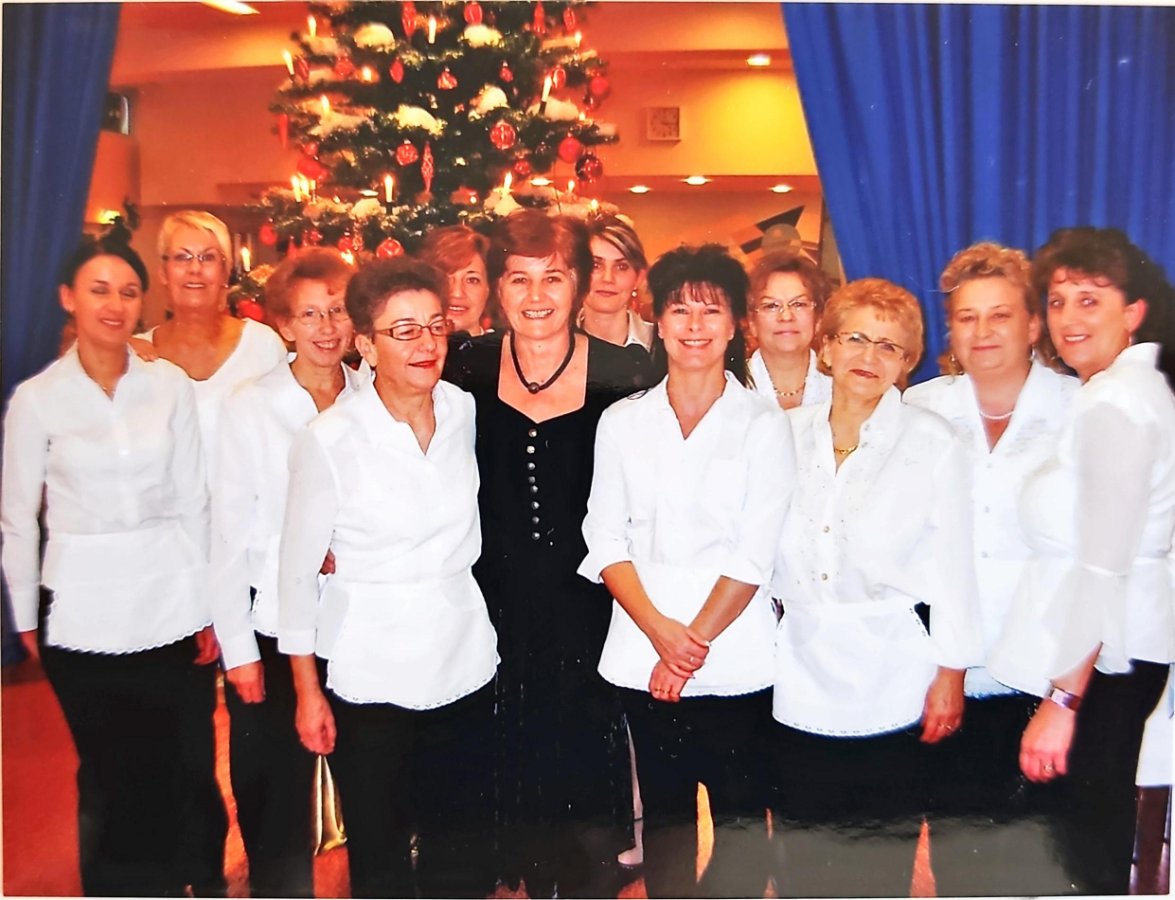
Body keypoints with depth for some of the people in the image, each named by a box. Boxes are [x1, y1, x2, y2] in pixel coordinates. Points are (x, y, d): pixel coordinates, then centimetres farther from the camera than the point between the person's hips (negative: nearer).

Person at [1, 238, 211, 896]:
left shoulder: (171, 386, 0)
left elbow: (193, 502, 3)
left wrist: (205, 608, 3)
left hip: (170, 606, 1)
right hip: (83, 613, -1)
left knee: (180, 769, 7)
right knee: (112, 776, 9)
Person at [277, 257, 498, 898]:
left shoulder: (467, 412, -2)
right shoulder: (330, 439, -13)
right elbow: (298, 565, -6)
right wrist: (307, 690, -3)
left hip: (465, 660, 3)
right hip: (371, 673, -3)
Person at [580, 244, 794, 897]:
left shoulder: (764, 424, -1)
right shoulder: (622, 423, 6)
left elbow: (755, 555, -6)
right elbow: (606, 541, 2)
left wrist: (694, 641, -10)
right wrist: (660, 630, -10)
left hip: (736, 662, -2)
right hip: (643, 660, 2)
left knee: (740, 815, 7)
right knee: (665, 814, 13)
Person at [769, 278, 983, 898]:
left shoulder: (932, 443, -4)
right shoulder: (789, 433, 4)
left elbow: (953, 565, -2)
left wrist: (951, 673, -3)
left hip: (891, 685, -2)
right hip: (799, 678, 3)